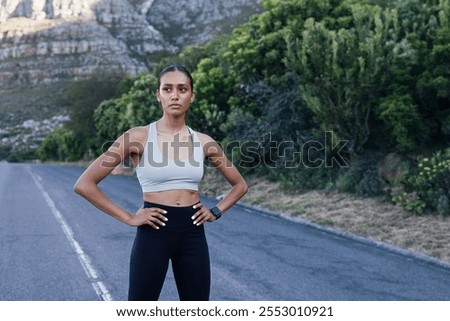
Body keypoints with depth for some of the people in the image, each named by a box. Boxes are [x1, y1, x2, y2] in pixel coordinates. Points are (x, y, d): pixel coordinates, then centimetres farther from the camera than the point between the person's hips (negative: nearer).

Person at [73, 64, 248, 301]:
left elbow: (240, 185, 18)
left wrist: (216, 212, 4)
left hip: (192, 233, 4)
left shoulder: (203, 142, 4)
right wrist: (129, 218, -11)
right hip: (154, 232, -3)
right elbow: (84, 184, -10)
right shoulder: (139, 137, -7)